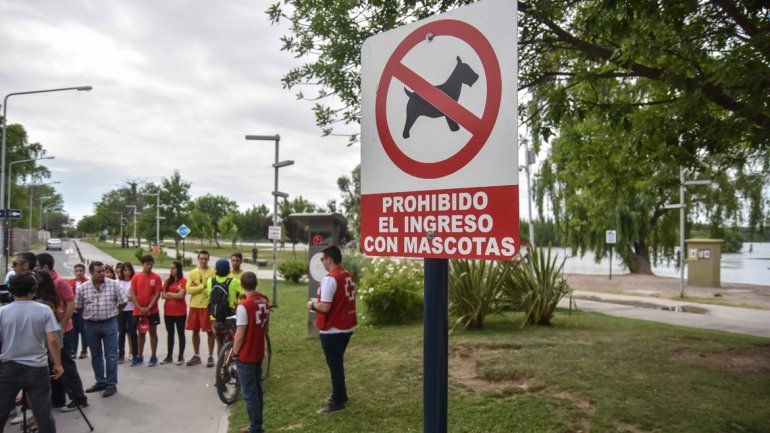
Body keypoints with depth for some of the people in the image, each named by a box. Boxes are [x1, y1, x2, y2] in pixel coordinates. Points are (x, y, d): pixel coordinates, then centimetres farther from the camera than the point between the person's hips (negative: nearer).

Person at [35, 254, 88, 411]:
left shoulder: (59, 282, -15)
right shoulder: (42, 282, 8)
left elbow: (71, 305, -19)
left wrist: (61, 326, -20)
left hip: (61, 330, -8)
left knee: (65, 365, -1)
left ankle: (79, 399, 8)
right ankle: (57, 399, 25)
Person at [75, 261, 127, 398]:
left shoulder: (113, 284, -6)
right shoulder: (82, 288, -2)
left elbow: (123, 302, 1)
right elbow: (78, 307, 9)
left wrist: (112, 312, 5)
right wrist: (88, 315, 7)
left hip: (109, 324, -2)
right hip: (91, 325, 2)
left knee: (111, 355, -1)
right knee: (95, 355, 13)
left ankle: (111, 384, 8)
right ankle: (100, 382, 27)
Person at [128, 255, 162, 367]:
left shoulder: (156, 277, -3)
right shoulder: (136, 277, 2)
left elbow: (157, 294, -6)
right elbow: (133, 294, 0)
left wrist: (148, 308, -13)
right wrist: (140, 308, -10)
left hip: (152, 311, -2)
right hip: (138, 310, 2)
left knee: (153, 332, 4)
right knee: (140, 333, 11)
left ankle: (154, 357, 10)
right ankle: (139, 357, 19)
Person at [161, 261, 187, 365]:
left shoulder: (183, 281, -6)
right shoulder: (168, 281, 9)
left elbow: (181, 295, -15)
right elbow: (163, 295, 2)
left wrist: (169, 294, -3)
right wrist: (175, 295, -10)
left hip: (180, 312, -5)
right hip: (168, 311, 5)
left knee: (180, 334, 5)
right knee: (170, 334, 12)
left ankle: (181, 357, 10)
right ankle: (169, 356, 20)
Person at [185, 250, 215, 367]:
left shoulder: (213, 272, -4)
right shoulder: (193, 272, 7)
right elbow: (188, 289, -4)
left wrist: (197, 288, -10)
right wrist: (203, 286, -11)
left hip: (207, 306, -4)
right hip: (194, 305, 4)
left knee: (210, 331, 1)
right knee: (195, 331, 11)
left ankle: (211, 356, 11)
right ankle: (196, 356, 23)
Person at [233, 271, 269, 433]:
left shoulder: (243, 306, -21)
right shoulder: (265, 303, 2)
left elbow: (240, 335, -20)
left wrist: (235, 352, -6)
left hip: (246, 356, -7)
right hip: (259, 353, 7)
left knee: (249, 394, 3)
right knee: (257, 390, 18)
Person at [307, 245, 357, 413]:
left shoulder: (330, 279, -21)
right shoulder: (350, 276, 6)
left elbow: (325, 307, -25)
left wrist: (312, 304, -6)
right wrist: (319, 303, 17)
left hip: (332, 330, -8)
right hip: (347, 327, 9)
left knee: (334, 365, 3)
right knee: (338, 363, 22)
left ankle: (337, 402, 12)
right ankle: (340, 395, 33)